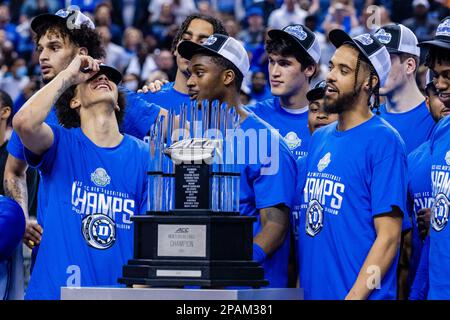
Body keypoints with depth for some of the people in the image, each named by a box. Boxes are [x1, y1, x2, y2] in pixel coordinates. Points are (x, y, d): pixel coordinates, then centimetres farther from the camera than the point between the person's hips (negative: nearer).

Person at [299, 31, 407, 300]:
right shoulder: (320, 138, 12)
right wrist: (301, 284, 7)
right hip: (312, 292, 7)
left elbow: (389, 237, -16)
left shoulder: (384, 141, -11)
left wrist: (354, 296, -20)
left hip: (360, 295, -7)